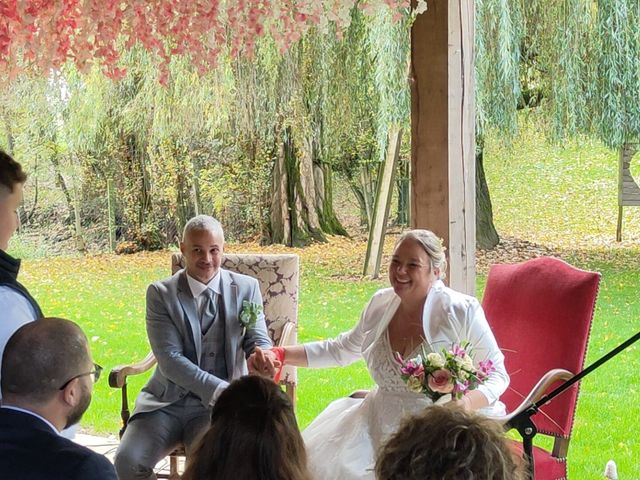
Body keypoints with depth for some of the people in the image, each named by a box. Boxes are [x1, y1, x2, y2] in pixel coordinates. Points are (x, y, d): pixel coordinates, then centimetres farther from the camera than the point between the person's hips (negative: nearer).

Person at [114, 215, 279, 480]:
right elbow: (170, 359, -10)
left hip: (217, 407, -1)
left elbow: (259, 341, 2)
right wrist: (219, 389, -24)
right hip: (167, 401, 1)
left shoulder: (246, 288, 4)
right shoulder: (160, 293, 0)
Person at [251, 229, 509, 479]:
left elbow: (497, 374, -4)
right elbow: (341, 350, 20)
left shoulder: (462, 312, -11)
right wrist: (281, 354, 9)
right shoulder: (381, 303, 4)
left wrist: (467, 402, -26)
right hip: (381, 423, 5)